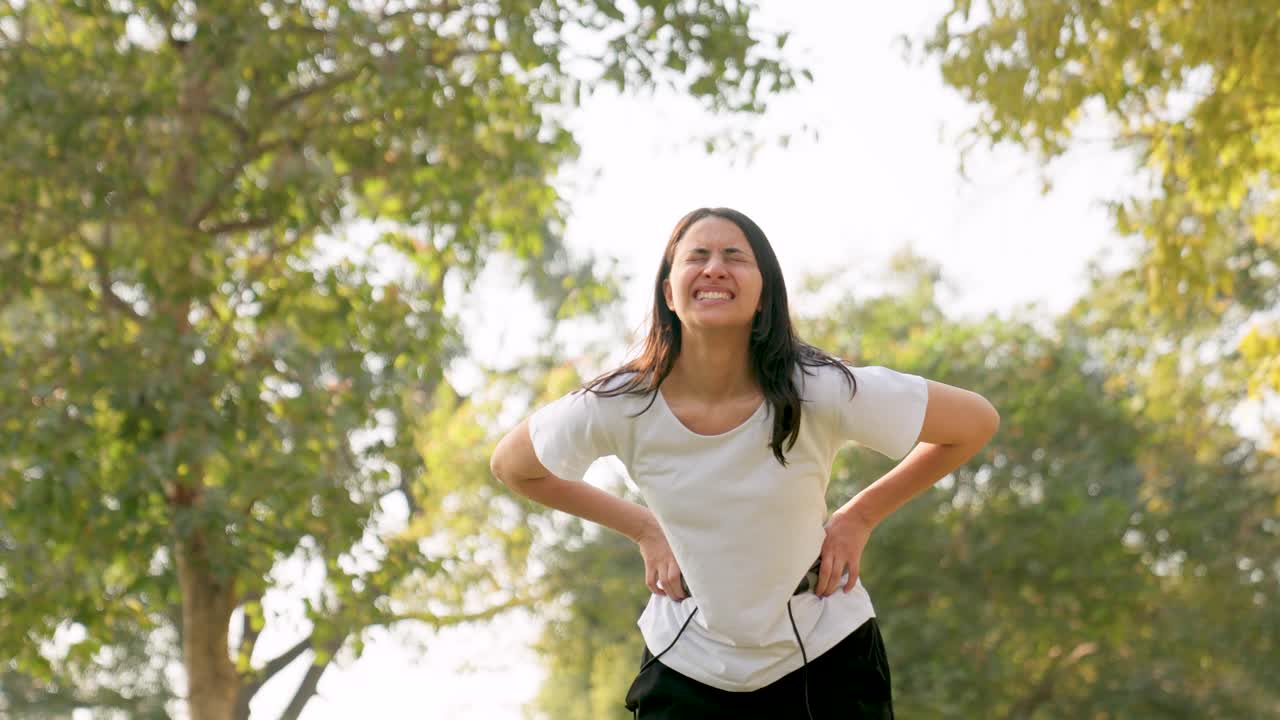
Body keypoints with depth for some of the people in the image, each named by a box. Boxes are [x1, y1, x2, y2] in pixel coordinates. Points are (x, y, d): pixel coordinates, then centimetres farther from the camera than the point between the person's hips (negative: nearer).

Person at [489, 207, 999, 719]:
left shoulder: (821, 391, -21)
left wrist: (860, 516, -6)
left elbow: (977, 422, -7)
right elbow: (511, 466, 4)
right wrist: (643, 529, 1)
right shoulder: (617, 407, -17)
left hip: (826, 658, -1)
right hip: (686, 664, 1)